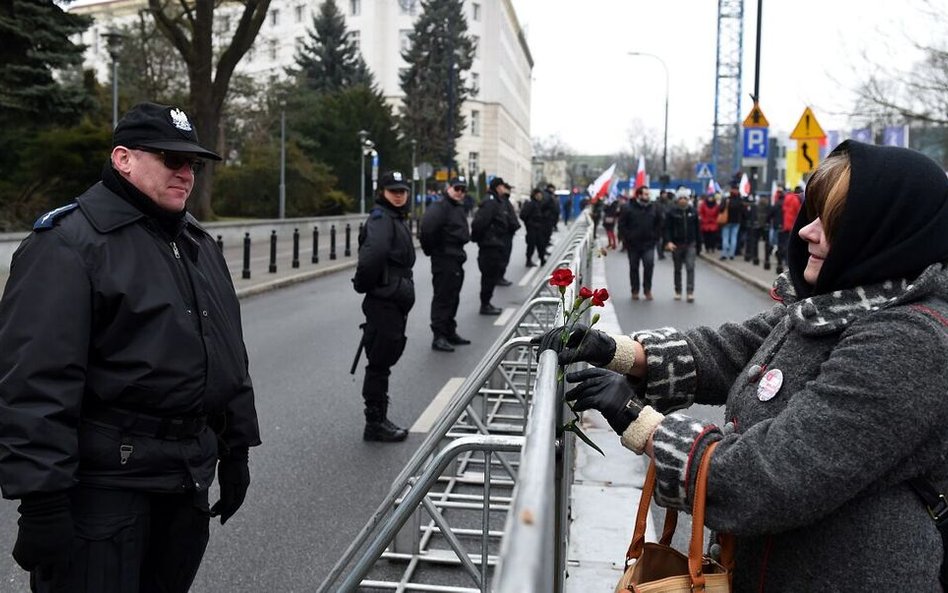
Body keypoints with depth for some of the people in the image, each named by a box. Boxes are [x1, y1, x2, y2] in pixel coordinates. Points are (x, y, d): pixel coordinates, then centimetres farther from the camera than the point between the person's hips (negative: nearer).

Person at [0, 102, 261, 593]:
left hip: (189, 479, 8)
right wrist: (41, 499, -21)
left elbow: (229, 357, 18)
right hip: (105, 483, -7)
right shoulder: (69, 242, -12)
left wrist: (236, 448, 16)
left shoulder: (198, 243, 13)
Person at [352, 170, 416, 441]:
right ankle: (375, 423, 10)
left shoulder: (398, 219, 16)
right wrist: (365, 284, -20)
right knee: (379, 363, -1)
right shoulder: (381, 218, -15)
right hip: (383, 302, -9)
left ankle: (379, 419, 28)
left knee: (384, 361, 17)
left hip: (395, 302, 10)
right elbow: (374, 253, -33)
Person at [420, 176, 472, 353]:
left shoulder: (459, 208, 17)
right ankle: (439, 337, -2)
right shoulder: (439, 207, -16)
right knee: (442, 298, -7)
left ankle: (450, 333, 27)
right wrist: (433, 249, -16)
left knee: (453, 298, 16)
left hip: (456, 260, 10)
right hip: (444, 260, -10)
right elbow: (427, 229, -27)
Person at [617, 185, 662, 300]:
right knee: (634, 268, 8)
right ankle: (635, 291, 20)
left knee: (649, 264, -14)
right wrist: (627, 238, -9)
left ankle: (647, 290, -2)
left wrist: (655, 237, 5)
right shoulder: (628, 208, -4)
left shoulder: (653, 208, 6)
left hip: (648, 244, 1)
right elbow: (622, 225, -2)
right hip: (633, 244, -1)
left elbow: (659, 224, 15)